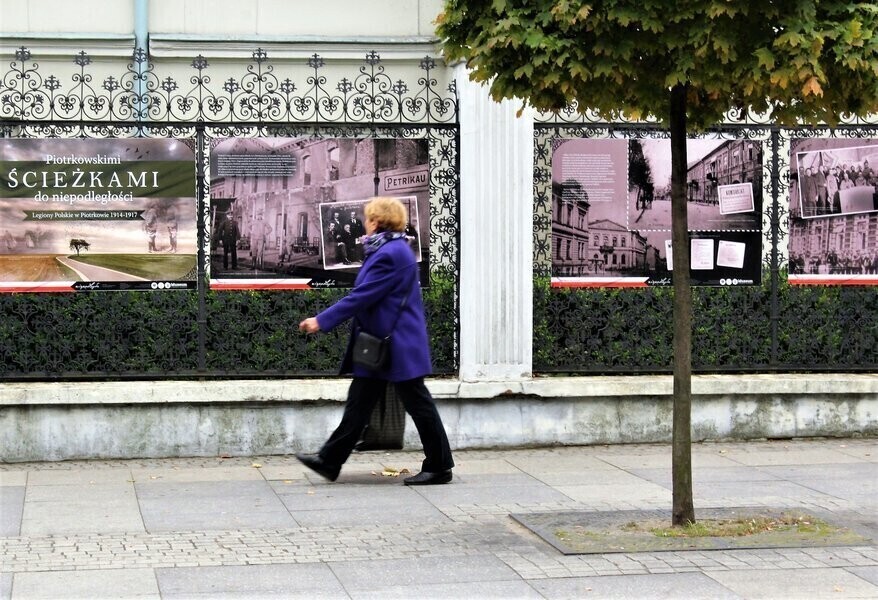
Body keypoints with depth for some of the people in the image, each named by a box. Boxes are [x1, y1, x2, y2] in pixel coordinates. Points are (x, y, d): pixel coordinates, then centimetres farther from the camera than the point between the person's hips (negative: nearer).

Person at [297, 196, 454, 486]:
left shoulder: (390, 253, -19)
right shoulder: (392, 250, 14)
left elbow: (362, 296, -22)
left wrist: (322, 321, -19)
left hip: (398, 346, -11)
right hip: (380, 345, 11)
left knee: (418, 404, -1)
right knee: (359, 402, 11)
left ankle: (439, 467, 8)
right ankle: (330, 460, 14)